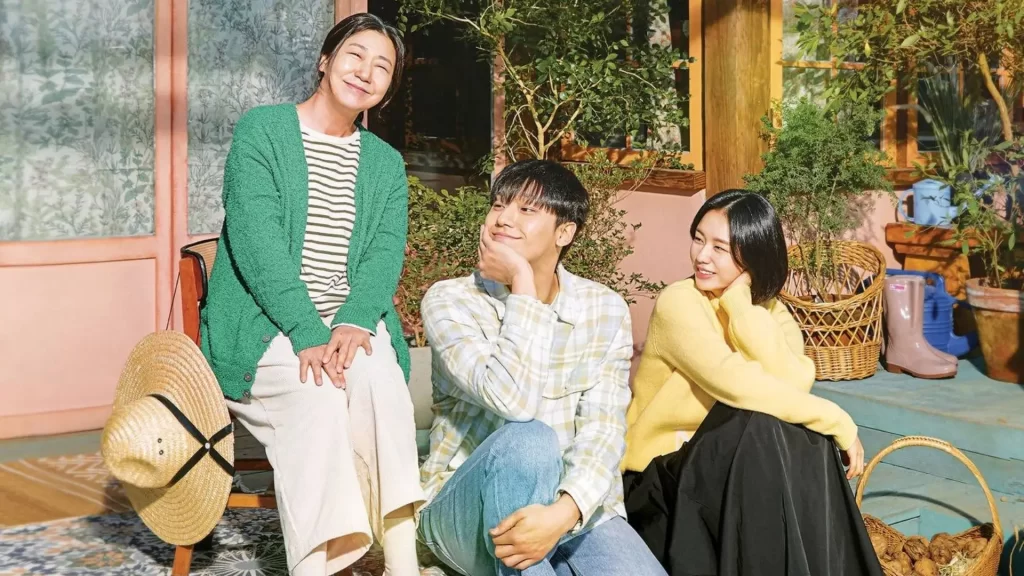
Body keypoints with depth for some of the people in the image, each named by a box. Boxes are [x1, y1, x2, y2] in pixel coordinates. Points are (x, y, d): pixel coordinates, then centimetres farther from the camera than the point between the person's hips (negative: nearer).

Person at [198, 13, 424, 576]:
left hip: (351, 324, 3)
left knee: (377, 373, -30)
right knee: (318, 392, -33)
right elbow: (256, 241, -13)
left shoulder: (386, 163, 15)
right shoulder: (261, 129, 0)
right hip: (262, 327, -3)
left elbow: (386, 254, 1)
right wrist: (309, 334, -24)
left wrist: (353, 323, -21)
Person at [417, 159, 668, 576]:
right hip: (466, 512, -2)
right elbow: (514, 400, -24)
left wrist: (565, 510, -29)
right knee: (528, 439, -35)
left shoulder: (606, 311, 2)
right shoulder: (449, 302, -7)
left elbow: (603, 428, -10)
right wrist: (522, 285, -19)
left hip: (574, 507, 2)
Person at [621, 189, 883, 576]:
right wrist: (838, 421, -23)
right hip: (660, 475, -5)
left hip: (734, 465, 5)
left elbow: (794, 385, -21)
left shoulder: (771, 311, 1)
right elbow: (738, 386, -30)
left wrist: (740, 300, -21)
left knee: (804, 436, -23)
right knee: (761, 426, -30)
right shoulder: (679, 303, -16)